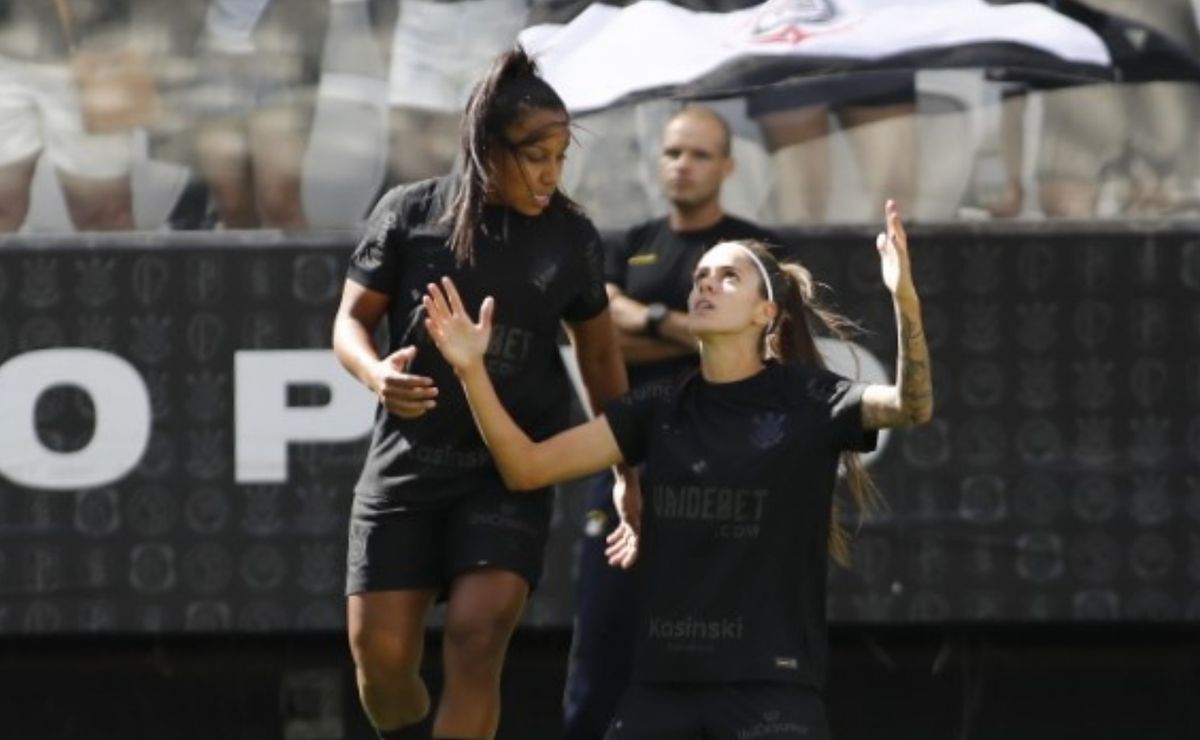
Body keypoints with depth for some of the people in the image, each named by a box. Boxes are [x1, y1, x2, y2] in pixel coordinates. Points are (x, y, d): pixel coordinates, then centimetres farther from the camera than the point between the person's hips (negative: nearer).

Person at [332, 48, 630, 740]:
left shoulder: (572, 235, 1)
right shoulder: (409, 213, -3)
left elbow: (599, 353, 13)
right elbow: (352, 319, 4)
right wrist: (377, 372, -19)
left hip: (513, 470, 0)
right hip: (407, 465, 0)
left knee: (477, 638, -18)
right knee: (380, 654, -4)